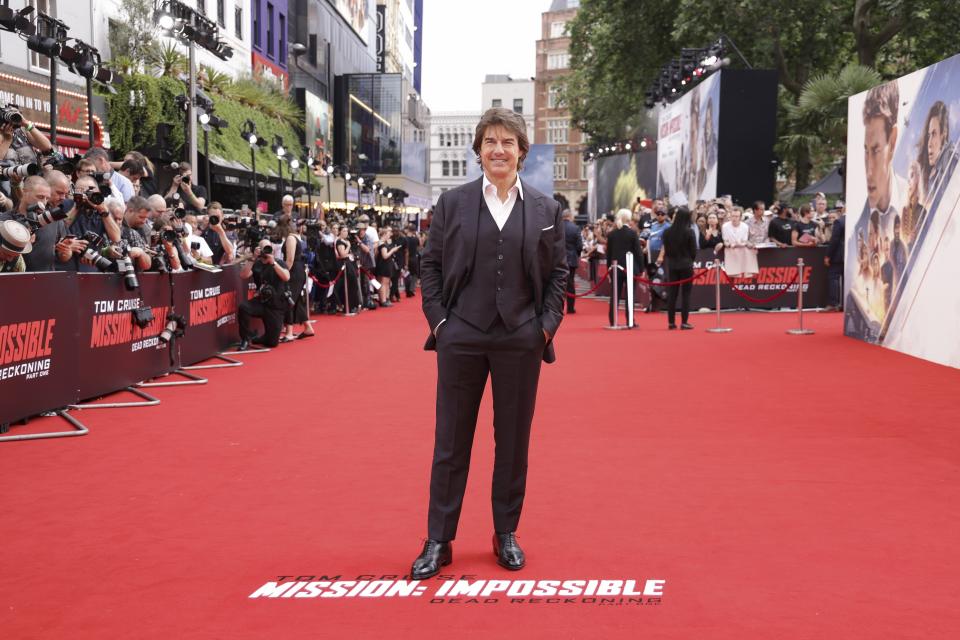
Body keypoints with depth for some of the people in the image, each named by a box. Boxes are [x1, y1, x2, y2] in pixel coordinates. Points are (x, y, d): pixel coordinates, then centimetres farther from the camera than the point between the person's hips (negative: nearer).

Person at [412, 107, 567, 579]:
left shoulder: (545, 209, 4)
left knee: (514, 440, 9)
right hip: (461, 338, 0)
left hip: (520, 340, 1)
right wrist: (438, 320, -3)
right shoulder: (452, 203, 2)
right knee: (451, 439, 5)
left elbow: (557, 273, 7)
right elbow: (430, 266, 5)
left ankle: (507, 534, 23)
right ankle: (438, 540, 14)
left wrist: (548, 324, -2)